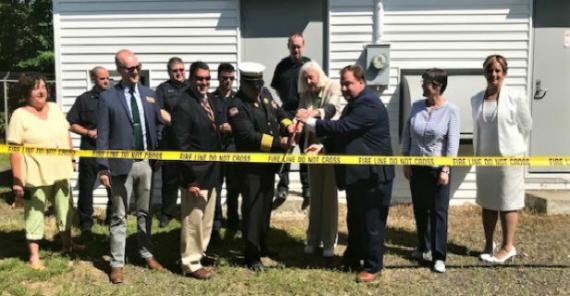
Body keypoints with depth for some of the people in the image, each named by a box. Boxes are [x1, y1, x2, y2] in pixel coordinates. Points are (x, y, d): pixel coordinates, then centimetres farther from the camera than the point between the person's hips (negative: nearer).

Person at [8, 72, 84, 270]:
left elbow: (66, 135, 15)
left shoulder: (55, 109, 5)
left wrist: (71, 159, 13)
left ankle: (67, 244, 37)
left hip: (60, 171, 6)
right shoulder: (19, 115, -12)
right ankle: (34, 256, 16)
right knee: (34, 214, 4)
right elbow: (15, 150, -14)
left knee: (65, 208, 19)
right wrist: (17, 181, -17)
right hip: (35, 175, -6)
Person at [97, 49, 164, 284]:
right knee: (119, 216, 5)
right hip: (121, 164, -4)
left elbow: (158, 126, 12)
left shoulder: (149, 94, 8)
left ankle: (146, 253, 30)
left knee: (145, 212, 15)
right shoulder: (107, 97, -5)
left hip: (147, 162, 4)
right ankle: (117, 263, 13)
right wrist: (103, 167, -10)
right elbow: (102, 135, -6)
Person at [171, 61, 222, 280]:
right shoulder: (183, 106, -19)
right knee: (193, 219, 3)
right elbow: (181, 145, -21)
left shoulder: (209, 100, 8)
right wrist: (190, 179, -21)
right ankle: (190, 263, 16)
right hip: (195, 173, -9)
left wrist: (222, 127, 0)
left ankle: (200, 252, 37)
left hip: (211, 170, 9)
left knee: (207, 218, 20)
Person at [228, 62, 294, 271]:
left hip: (269, 162, 8)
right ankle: (252, 255, 10)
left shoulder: (265, 94, 6)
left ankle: (261, 245, 34)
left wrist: (288, 124, -2)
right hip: (251, 166, -8)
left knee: (266, 205, 18)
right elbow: (250, 136, -27)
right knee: (252, 209, -1)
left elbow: (279, 112, 19)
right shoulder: (237, 107, -18)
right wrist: (278, 142, -31)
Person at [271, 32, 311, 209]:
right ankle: (282, 189, 17)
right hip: (286, 114, 2)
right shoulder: (282, 65, 7)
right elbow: (277, 87, 16)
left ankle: (307, 190, 17)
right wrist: (286, 102, 6)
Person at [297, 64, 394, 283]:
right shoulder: (353, 104, 15)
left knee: (371, 223, 3)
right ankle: (352, 258, 36)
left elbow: (343, 128, -27)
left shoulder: (369, 104, -19)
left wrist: (311, 121, -21)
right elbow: (343, 135, 17)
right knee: (354, 220, 21)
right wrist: (322, 146, 1)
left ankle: (372, 266, 16)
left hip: (372, 175, -10)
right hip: (356, 174, 10)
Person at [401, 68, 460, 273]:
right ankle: (424, 248, 30)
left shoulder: (451, 110, -10)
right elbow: (406, 135, 6)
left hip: (438, 168, -4)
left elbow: (453, 142, -12)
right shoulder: (417, 106, 2)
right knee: (419, 209, 13)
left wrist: (446, 170, -15)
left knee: (438, 212, -1)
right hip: (416, 166, 4)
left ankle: (439, 257, 5)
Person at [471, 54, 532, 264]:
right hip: (484, 159, 5)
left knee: (508, 203, 3)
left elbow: (526, 126, -2)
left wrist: (516, 151, 3)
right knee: (487, 203, 12)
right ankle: (488, 244, 24)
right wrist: (477, 153, 10)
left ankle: (508, 247, 14)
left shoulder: (516, 97, -8)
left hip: (509, 158, -4)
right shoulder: (476, 99, 4)